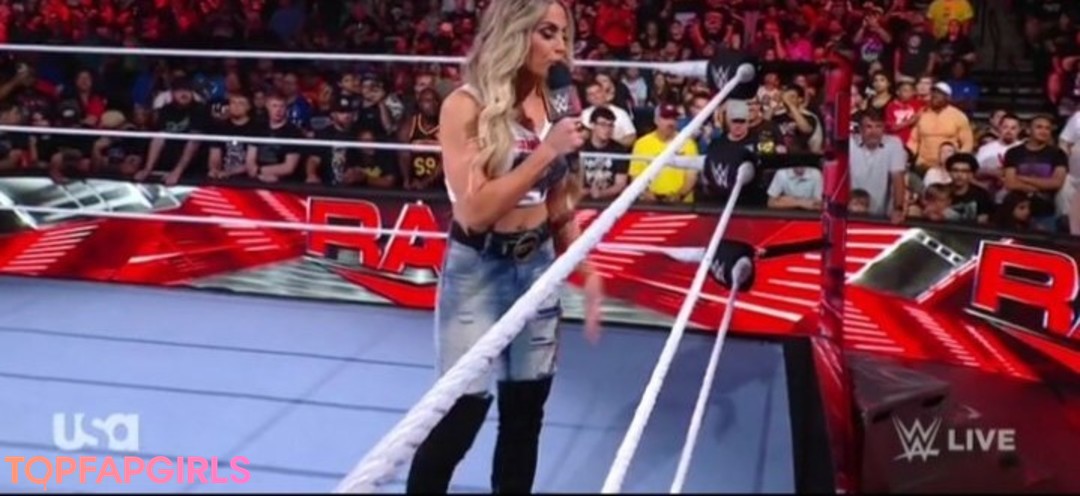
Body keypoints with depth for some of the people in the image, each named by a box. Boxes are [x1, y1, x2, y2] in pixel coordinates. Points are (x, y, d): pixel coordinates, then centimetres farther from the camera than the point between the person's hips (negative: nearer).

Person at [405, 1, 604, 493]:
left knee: (526, 409, 13)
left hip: (538, 267, 6)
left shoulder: (550, 104, 3)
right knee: (463, 409, -3)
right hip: (478, 271, -6)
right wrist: (546, 150, -22)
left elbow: (560, 205, 11)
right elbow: (474, 210, -22)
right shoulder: (466, 105, -14)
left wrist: (587, 272, 6)